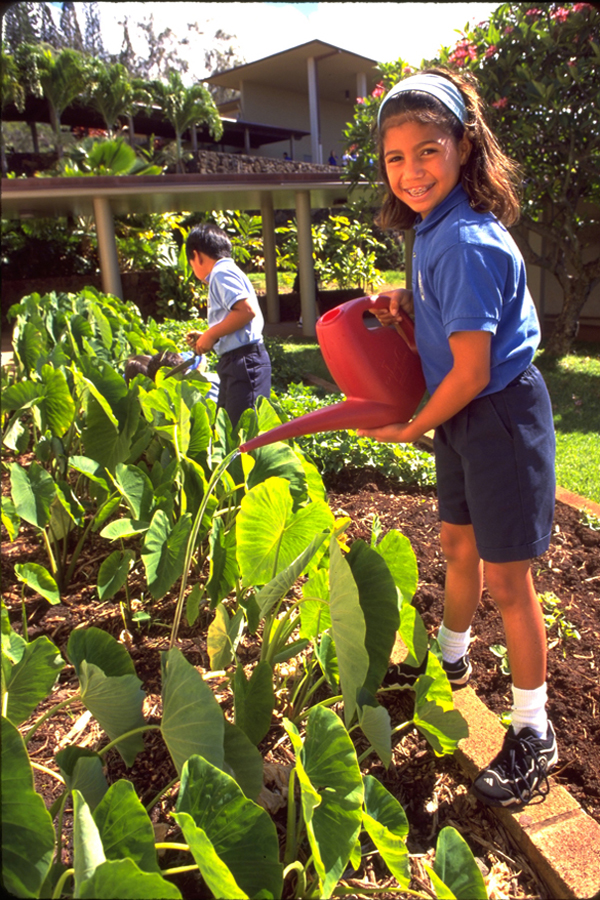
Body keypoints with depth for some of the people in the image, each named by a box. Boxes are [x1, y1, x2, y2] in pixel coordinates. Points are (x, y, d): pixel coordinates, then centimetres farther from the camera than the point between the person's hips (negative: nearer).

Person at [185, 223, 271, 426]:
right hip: (234, 363, 11)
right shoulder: (230, 273, 23)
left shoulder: (221, 274, -7)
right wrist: (206, 337, 20)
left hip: (244, 361, -11)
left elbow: (247, 310, -22)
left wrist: (211, 334, -13)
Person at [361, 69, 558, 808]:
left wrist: (411, 429, -9)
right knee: (458, 544, 23)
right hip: (463, 419, 9)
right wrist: (403, 304, -1)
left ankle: (534, 733, 22)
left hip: (500, 417, -9)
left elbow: (471, 372, -24)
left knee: (505, 577, 1)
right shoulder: (432, 229, 6)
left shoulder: (466, 243, -24)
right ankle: (451, 657, 48)